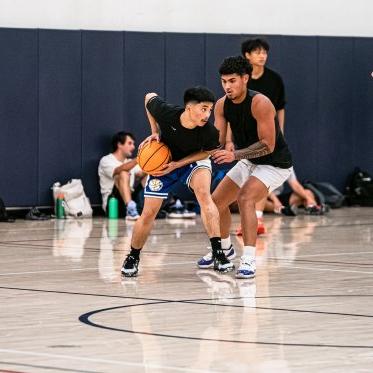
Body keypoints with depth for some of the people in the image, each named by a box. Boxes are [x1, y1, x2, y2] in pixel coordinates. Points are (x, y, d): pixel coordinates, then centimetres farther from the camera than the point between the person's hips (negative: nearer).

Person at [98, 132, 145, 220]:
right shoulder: (106, 160, 1)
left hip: (130, 198, 6)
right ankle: (130, 209, -51)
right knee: (123, 174, -30)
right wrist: (139, 159, -33)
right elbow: (118, 170, -21)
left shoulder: (131, 162, 24)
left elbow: (141, 174, 5)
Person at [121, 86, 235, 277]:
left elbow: (206, 152, -10)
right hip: (162, 162, 1)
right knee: (148, 213, -3)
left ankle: (218, 254, -31)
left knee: (203, 193, -30)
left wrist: (177, 164, -22)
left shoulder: (210, 132, -33)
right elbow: (149, 97, -10)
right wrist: (155, 132, -16)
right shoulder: (166, 113, -34)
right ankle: (133, 257, 23)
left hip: (193, 160, -1)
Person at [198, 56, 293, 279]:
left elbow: (268, 145, -30)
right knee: (217, 201, 12)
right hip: (249, 161, 8)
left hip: (275, 163, -8)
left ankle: (249, 260, -30)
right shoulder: (222, 105, -7)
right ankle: (224, 250, 36)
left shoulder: (260, 104, -29)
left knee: (245, 198, -30)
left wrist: (235, 155, -38)